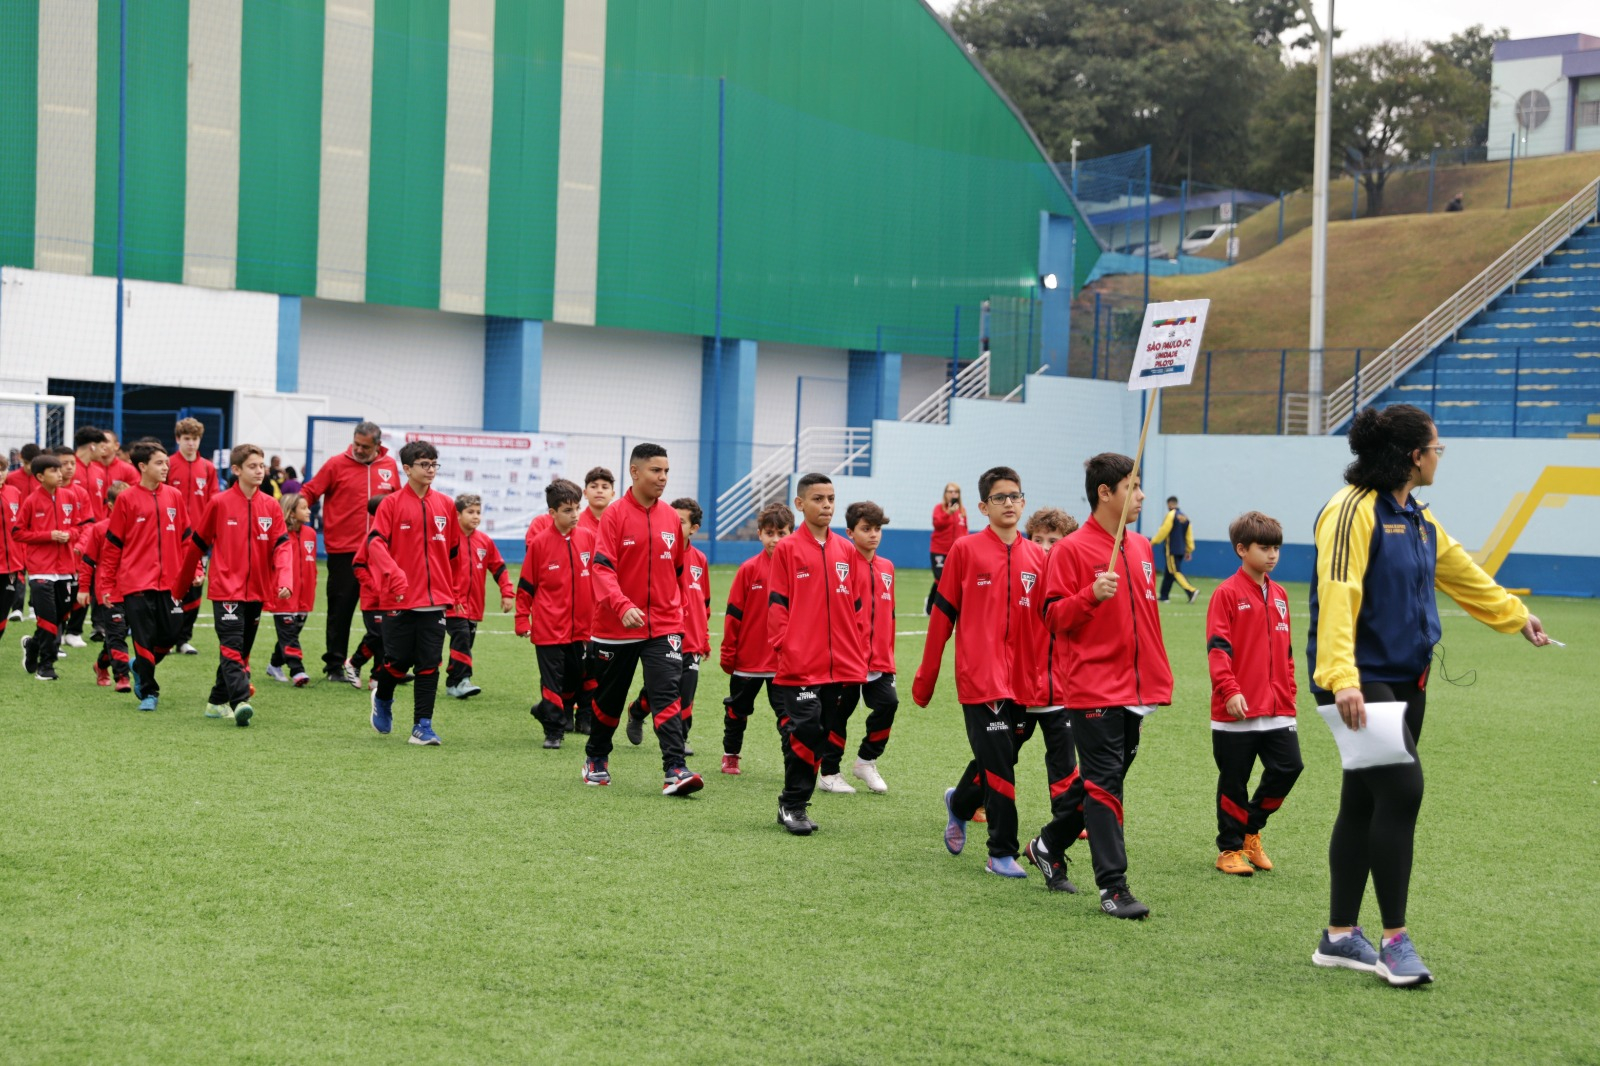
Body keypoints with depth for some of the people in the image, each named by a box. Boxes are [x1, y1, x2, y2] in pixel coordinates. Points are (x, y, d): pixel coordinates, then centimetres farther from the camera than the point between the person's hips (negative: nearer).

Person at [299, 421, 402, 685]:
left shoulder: (390, 467, 7)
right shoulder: (336, 465, -3)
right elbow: (309, 492, -1)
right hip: (343, 551, -3)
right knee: (340, 608, 2)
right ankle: (335, 665, 11)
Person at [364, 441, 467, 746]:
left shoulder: (445, 505, 7)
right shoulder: (391, 504, -3)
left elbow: (455, 550, 14)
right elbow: (375, 542, -13)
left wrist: (457, 592, 15)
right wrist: (394, 575, -27)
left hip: (435, 600, 3)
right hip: (399, 600, -3)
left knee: (429, 664, 1)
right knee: (399, 660, 2)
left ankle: (423, 726, 6)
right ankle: (382, 700, 32)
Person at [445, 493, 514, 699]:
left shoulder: (485, 541, 6)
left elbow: (499, 568, 12)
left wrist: (507, 593, 5)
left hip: (474, 605, 6)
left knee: (465, 642, 10)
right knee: (461, 637, -19)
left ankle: (452, 683, 19)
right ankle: (461, 680, -18)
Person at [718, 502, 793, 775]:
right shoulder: (749, 569, -5)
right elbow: (734, 614, -3)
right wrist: (728, 653, -2)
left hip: (784, 661, 0)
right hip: (747, 659, 1)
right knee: (738, 710, 15)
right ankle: (730, 755, 32)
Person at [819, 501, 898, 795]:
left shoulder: (886, 568, 10)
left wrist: (888, 656, 15)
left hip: (878, 660, 5)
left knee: (888, 703, -8)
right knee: (838, 713, 4)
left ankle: (866, 761, 12)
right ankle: (829, 773, 18)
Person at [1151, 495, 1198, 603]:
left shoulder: (1171, 515, -9)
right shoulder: (1185, 517, 12)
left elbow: (1163, 531, -12)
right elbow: (1189, 535, 11)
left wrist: (1153, 541, -2)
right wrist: (1189, 550, 15)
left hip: (1172, 549, -8)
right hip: (1181, 550, 8)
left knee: (1176, 572, -10)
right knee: (1168, 573, 14)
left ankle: (1191, 591, -26)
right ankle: (1164, 596, 16)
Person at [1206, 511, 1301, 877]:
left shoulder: (1279, 595, 12)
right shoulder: (1227, 593, -7)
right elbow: (1217, 648, -13)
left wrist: (1289, 693, 16)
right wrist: (1230, 690, -22)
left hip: (1277, 709, 6)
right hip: (1237, 710, -6)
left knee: (1288, 767, -2)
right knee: (1234, 780, 4)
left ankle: (1250, 829, 20)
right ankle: (1230, 849, 19)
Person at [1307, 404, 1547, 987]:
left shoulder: (1417, 515, 14)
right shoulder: (1353, 510, -14)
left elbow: (1459, 570, 30)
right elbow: (1337, 596, -23)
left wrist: (1515, 615, 42)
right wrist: (1341, 677, -31)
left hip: (1405, 678, 9)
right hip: (1362, 679, -9)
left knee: (1365, 803, 11)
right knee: (1401, 787, -16)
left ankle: (1341, 935, 19)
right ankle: (1394, 940, -7)